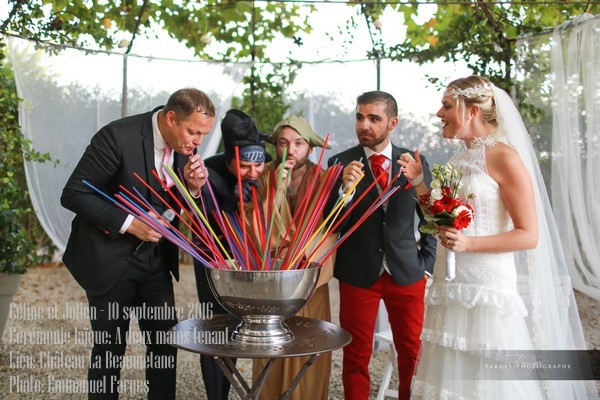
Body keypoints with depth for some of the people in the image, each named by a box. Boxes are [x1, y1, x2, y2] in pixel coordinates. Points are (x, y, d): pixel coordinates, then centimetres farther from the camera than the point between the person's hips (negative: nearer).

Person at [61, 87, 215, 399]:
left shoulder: (184, 145, -3)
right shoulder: (118, 136, -21)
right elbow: (73, 194, -18)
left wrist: (193, 187, -14)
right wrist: (128, 223, -23)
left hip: (155, 258, 6)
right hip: (110, 259, -5)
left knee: (166, 342, 8)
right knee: (109, 349, 6)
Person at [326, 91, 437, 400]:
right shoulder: (340, 163, -5)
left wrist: (427, 264, 4)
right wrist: (346, 187, -25)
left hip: (407, 273, 2)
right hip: (358, 273, -1)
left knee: (412, 352, 11)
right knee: (356, 356, 8)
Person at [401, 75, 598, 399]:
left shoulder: (504, 157, -10)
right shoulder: (459, 159, 12)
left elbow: (529, 236, -12)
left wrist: (469, 244, -24)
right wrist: (418, 182, 9)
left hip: (486, 287, -7)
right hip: (451, 285, 7)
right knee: (449, 374, 13)